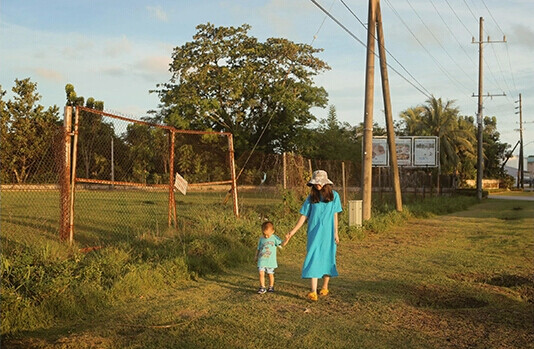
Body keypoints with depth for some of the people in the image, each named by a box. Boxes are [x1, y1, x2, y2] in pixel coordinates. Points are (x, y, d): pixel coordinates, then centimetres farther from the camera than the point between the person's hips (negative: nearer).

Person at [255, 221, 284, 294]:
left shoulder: (274, 238, -3)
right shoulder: (261, 239, 5)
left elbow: (281, 244, -13)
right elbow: (258, 249, 15)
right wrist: (256, 256, 16)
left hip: (271, 261, -1)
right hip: (262, 260, 1)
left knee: (270, 274, 9)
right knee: (261, 273, -10)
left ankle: (271, 287, 27)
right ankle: (262, 288, -4)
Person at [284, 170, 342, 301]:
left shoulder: (334, 195, 0)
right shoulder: (311, 197, 1)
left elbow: (335, 215, 3)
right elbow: (304, 216, 2)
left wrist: (336, 233, 2)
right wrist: (292, 232, -2)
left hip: (328, 233, 0)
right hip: (314, 233, 0)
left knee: (327, 259, 8)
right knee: (313, 259, -8)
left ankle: (325, 287, 27)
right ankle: (313, 292, -11)